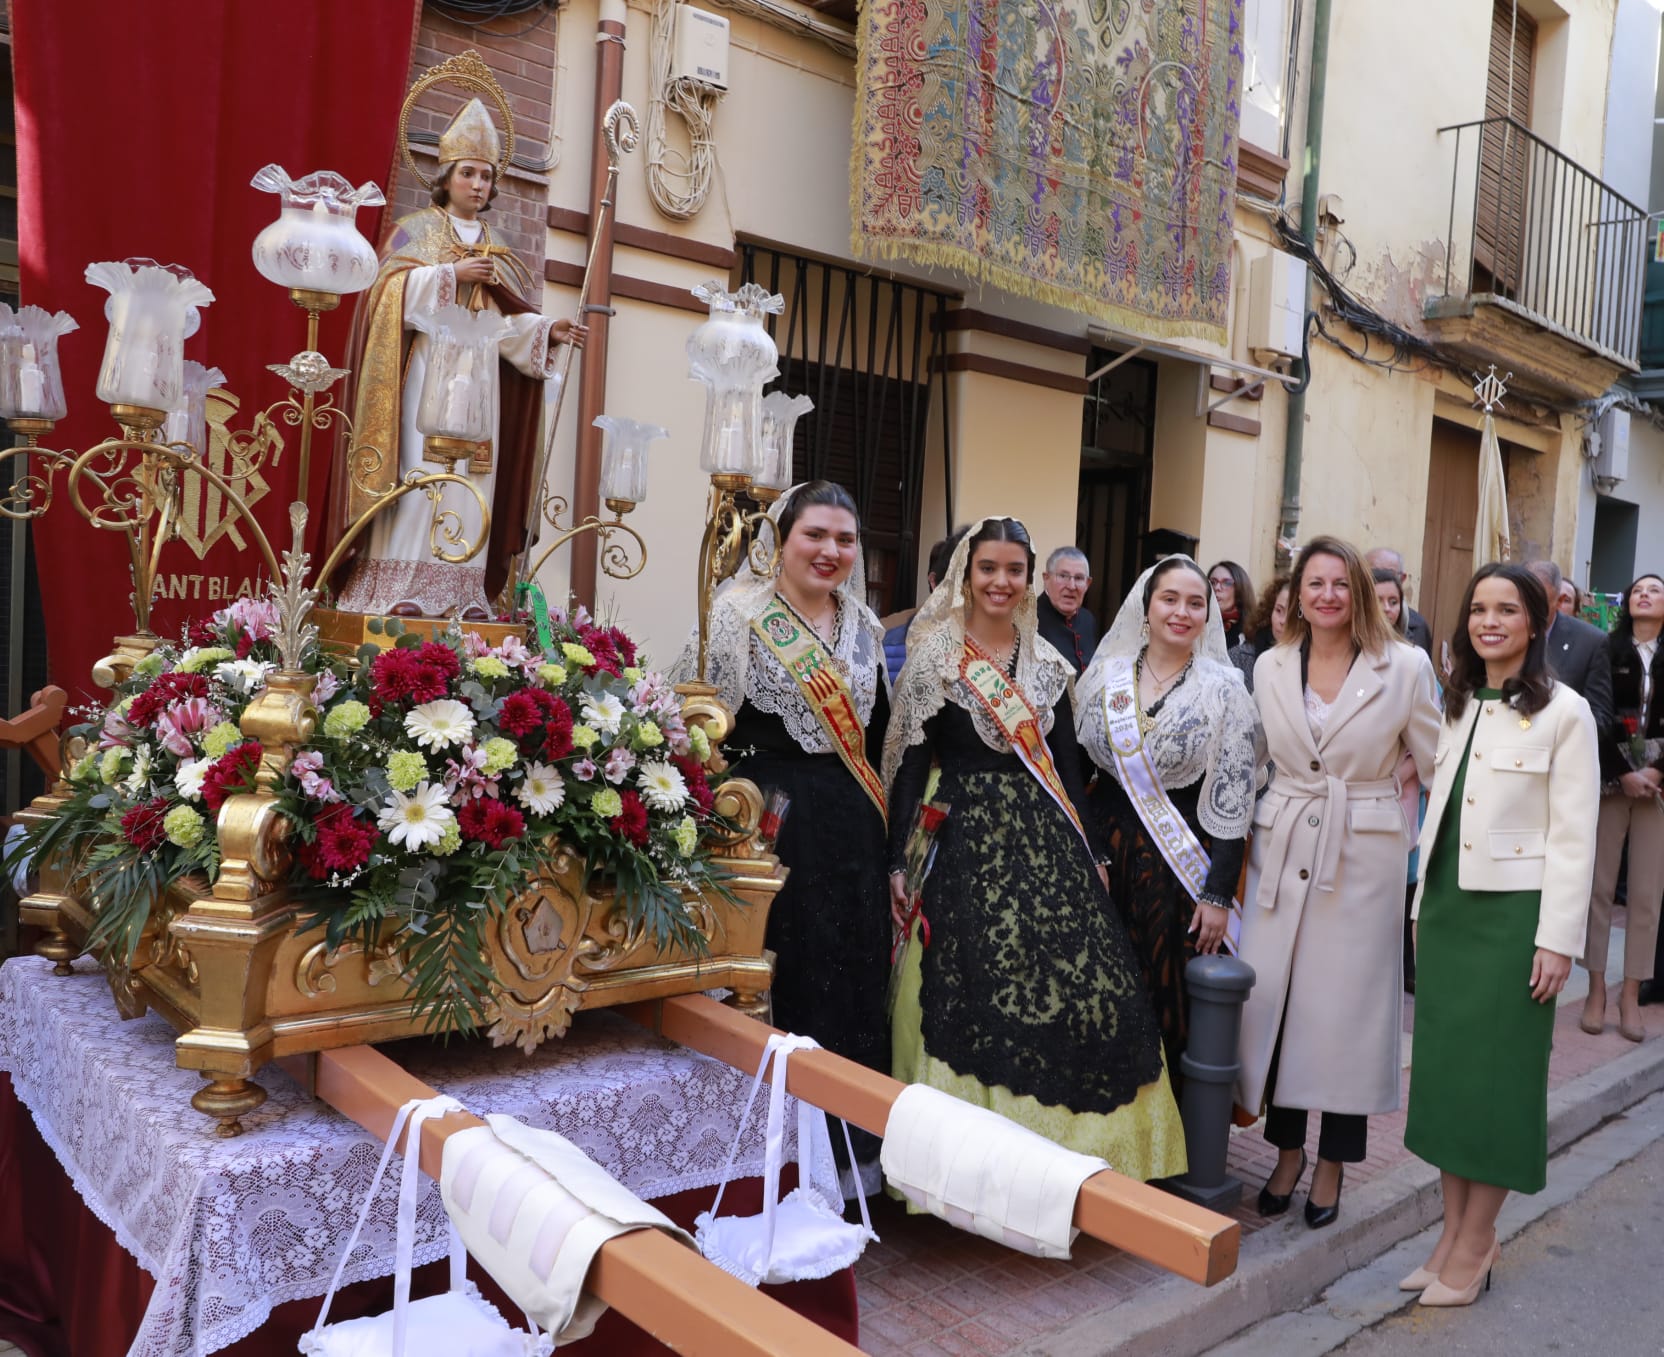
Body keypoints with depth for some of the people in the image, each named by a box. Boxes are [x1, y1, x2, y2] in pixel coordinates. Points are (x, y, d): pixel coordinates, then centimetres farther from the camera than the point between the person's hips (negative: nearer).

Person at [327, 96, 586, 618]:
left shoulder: (496, 250, 20)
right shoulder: (417, 229, 8)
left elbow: (509, 322, 11)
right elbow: (392, 290, -6)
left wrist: (548, 330, -6)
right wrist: (452, 274, -13)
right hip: (427, 369, -4)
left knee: (473, 476, -2)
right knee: (420, 469, -13)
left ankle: (462, 591, -3)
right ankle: (401, 589, -14)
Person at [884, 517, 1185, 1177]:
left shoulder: (1048, 663, 11)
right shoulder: (933, 658, -2)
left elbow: (1065, 763, 14)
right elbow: (910, 764, -5)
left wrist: (1087, 851, 11)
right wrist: (897, 863, -10)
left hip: (1045, 838, 4)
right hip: (968, 842, -4)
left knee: (1077, 988, -2)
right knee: (977, 995, -5)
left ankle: (1073, 1142, 14)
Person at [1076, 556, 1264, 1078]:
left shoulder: (1224, 689, -6)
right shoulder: (1104, 674, 2)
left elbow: (1232, 800, -7)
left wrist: (1220, 894, -10)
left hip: (1182, 859, -3)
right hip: (1103, 849, 3)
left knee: (1168, 995, 5)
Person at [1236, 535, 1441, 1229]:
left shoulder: (1405, 666, -3)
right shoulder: (1270, 667, 6)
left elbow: (1433, 760, 6)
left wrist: (1374, 785, -1)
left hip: (1364, 853, -3)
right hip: (1282, 850, 3)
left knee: (1346, 1005, 3)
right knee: (1272, 998, 4)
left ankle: (1332, 1162, 20)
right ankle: (1286, 1148, 23)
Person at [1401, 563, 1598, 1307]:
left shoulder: (1564, 712, -7)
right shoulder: (1460, 706, 11)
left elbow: (1573, 836, -10)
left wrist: (1558, 939, -13)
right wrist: (1425, 906, 12)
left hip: (1511, 912, -6)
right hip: (1447, 906, 6)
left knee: (1496, 1072, 3)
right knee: (1443, 1065, 9)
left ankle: (1476, 1243, 16)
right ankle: (1453, 1227, 21)